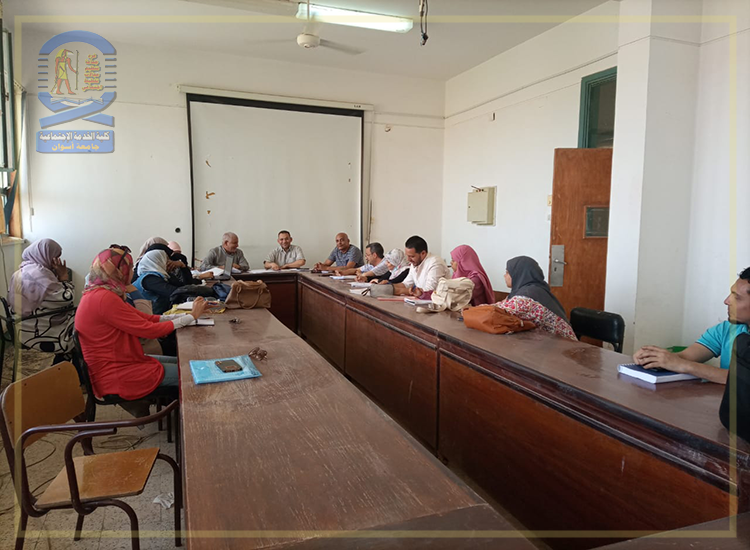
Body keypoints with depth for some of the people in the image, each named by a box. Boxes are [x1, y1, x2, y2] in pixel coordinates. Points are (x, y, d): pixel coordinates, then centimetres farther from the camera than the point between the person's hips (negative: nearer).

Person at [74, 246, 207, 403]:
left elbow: (145, 318, 6)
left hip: (118, 361, 10)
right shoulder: (104, 299, -23)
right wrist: (191, 316, -9)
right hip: (115, 376, -10)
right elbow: (149, 330, -19)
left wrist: (188, 314, 3)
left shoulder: (99, 294, 8)